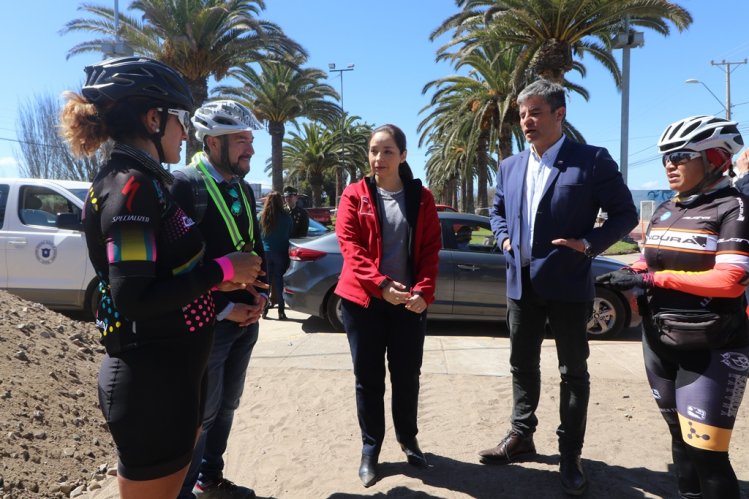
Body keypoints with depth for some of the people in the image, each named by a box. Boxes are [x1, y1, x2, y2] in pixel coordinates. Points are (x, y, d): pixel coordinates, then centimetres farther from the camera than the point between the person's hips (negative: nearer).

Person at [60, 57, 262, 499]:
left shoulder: (143, 181, 9)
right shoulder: (130, 185, -19)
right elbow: (134, 300, -26)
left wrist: (214, 280, 5)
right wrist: (221, 270, -19)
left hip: (172, 371, 9)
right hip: (151, 379, -9)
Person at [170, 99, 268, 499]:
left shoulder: (243, 189, 9)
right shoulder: (183, 185, -15)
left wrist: (260, 295, 2)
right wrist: (224, 309, -16)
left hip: (247, 318, 7)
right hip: (207, 322, -7)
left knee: (226, 406, 20)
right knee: (201, 413, 6)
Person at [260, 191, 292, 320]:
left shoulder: (261, 217, -3)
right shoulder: (286, 217, -6)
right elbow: (290, 235, 6)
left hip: (265, 252, 1)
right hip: (280, 253, -1)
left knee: (266, 281, 9)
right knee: (279, 281, 4)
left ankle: (264, 310, 10)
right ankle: (281, 311, 3)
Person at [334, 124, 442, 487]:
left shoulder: (421, 197, 5)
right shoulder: (354, 195, 2)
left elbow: (431, 249, 1)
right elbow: (349, 245, -8)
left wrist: (424, 291, -14)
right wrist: (380, 283, -21)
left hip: (409, 301, 1)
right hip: (363, 300, -1)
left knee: (407, 375, 11)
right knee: (368, 378, 7)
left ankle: (408, 439, 33)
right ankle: (370, 448, 25)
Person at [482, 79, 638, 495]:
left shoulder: (592, 160, -8)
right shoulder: (510, 166, 9)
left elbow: (626, 214, -4)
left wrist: (589, 244, -16)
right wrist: (504, 238, 4)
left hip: (567, 285, -5)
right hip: (522, 284, 5)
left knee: (574, 371, 8)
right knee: (522, 365, 15)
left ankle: (570, 454, 23)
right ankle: (521, 437, 32)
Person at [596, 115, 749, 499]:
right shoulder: (663, 211, 11)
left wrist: (652, 278, -20)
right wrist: (627, 276, -5)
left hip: (712, 350, -6)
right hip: (659, 342, 7)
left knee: (705, 453, -4)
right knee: (680, 439, 18)